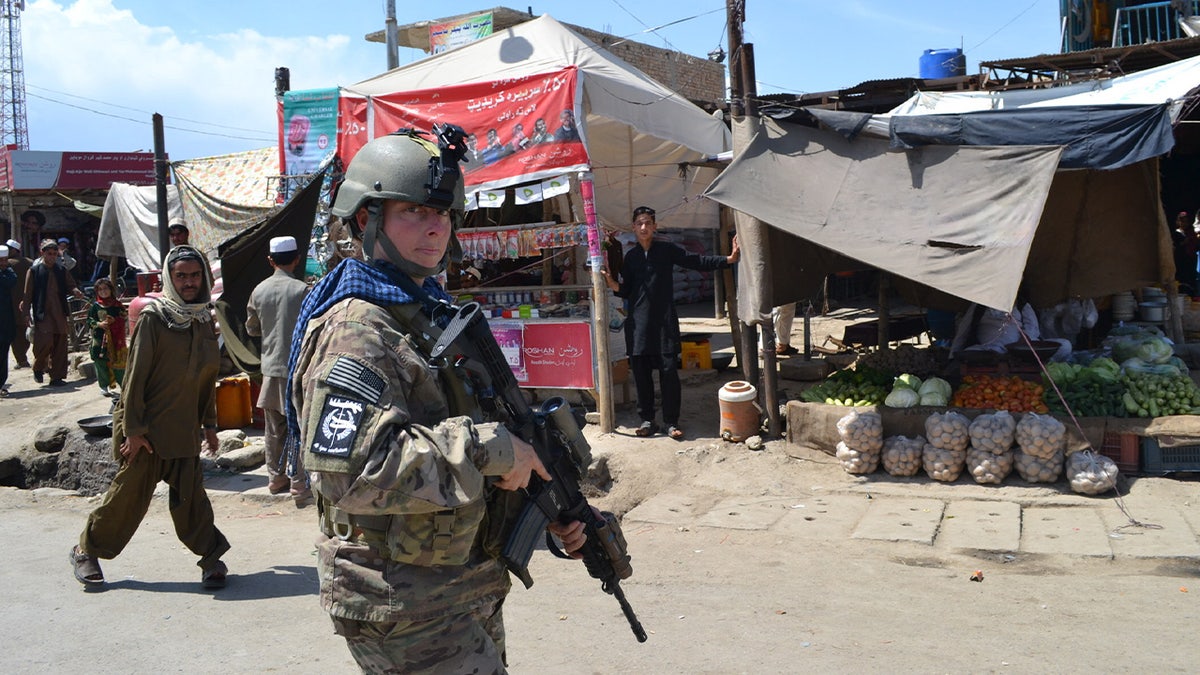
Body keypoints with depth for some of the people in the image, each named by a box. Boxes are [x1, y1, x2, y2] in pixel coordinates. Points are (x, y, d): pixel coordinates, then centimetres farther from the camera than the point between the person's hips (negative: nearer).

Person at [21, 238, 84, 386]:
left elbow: (70, 285, 16)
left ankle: (57, 377, 10)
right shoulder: (34, 271, 1)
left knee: (60, 346, 3)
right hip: (43, 314, -4)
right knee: (46, 341, -14)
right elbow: (28, 295, 1)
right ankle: (38, 369, 13)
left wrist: (75, 291, -7)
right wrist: (26, 313, -4)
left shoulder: (62, 270, 11)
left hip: (59, 314, 4)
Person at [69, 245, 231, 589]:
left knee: (189, 494, 3)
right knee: (129, 493, 4)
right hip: (147, 428, -4)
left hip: (185, 429, 4)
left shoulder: (204, 321, 7)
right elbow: (135, 375, -12)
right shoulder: (153, 318, -11)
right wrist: (133, 429, -14)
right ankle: (86, 550, 24)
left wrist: (209, 423, 15)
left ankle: (211, 556, 10)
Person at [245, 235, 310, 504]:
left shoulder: (259, 290, 3)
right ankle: (300, 488, 1)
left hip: (270, 368, 5)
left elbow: (252, 328, 13)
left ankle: (276, 478, 27)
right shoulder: (302, 290, -13)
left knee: (274, 429, 15)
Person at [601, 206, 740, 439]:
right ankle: (647, 419, 14)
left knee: (668, 370, -6)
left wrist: (728, 259, -12)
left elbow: (697, 261, -1)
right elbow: (627, 291, 15)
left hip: (665, 320, -2)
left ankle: (672, 421, 2)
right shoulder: (630, 257, 12)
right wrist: (614, 285, -7)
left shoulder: (667, 251, 4)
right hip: (638, 321, 3)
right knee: (641, 372, 3)